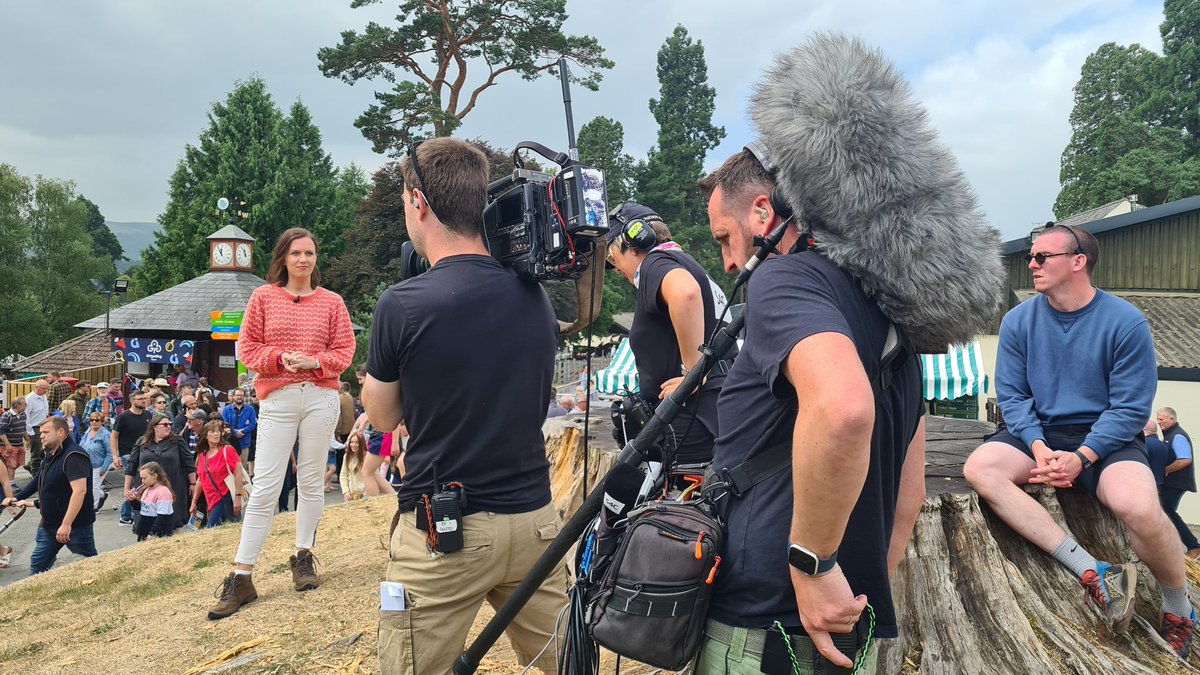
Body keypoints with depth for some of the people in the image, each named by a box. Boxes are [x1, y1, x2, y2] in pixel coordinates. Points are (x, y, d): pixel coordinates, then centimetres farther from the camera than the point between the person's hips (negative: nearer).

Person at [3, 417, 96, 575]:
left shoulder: (73, 456, -21)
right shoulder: (51, 456, 12)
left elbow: (79, 491, -29)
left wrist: (66, 524, -30)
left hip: (76, 525, -10)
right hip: (49, 524, 10)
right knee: (37, 563, 13)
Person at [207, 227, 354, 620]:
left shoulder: (331, 302, 8)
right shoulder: (264, 297, 7)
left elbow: (345, 349, 6)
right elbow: (247, 346, 5)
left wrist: (316, 361, -11)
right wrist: (279, 357, -12)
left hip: (321, 395, 1)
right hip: (278, 398, -1)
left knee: (311, 482, 8)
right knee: (264, 487, -4)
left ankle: (303, 558, 24)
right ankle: (241, 578, 2)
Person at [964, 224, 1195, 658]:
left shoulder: (1126, 322, -9)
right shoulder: (1018, 321, 1)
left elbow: (1131, 407, -10)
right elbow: (1012, 395, 1)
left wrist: (1082, 457, -21)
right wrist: (1039, 448, -16)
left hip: (1106, 438, -3)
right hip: (1038, 432, 4)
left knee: (1138, 507, -33)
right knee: (979, 469, -26)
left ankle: (1179, 609, 0)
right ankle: (1093, 572, -25)